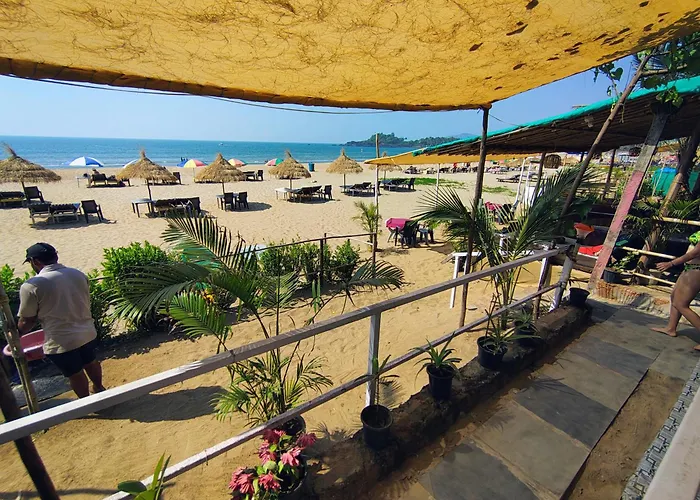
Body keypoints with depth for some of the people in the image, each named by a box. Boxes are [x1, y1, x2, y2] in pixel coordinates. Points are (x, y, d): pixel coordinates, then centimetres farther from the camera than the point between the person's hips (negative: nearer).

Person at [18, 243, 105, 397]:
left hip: (61, 342, -5)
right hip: (88, 332, 5)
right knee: (90, 362, 27)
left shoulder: (31, 286, -17)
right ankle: (99, 388, 48)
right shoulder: (78, 274, -2)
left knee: (75, 373, 16)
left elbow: (27, 321, -7)